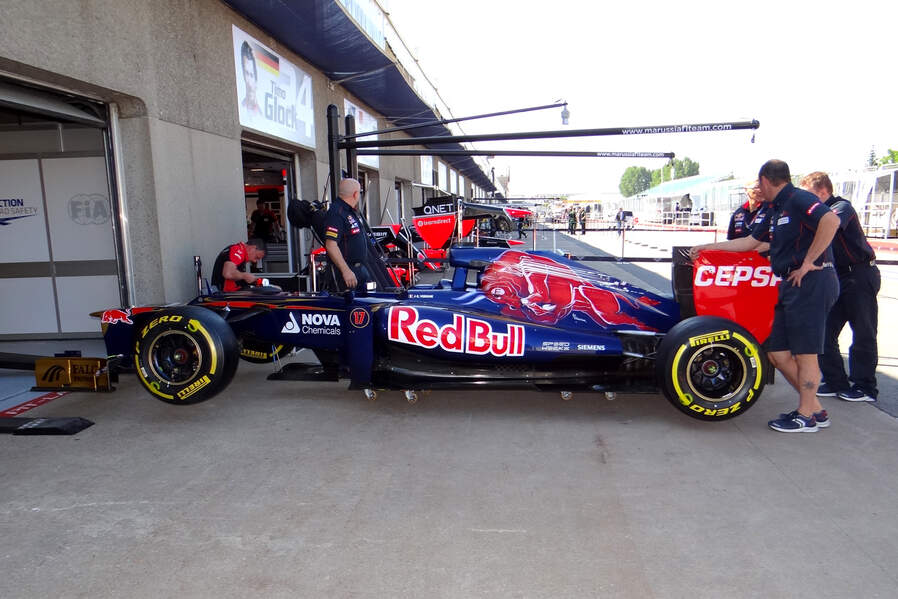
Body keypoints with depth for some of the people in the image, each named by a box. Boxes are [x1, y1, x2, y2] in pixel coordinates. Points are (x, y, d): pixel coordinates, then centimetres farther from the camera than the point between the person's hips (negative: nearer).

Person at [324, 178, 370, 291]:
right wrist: (346, 271, -28)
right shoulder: (336, 213, -18)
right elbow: (331, 245, -25)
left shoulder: (350, 212, 16)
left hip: (360, 268, 10)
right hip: (348, 270, -10)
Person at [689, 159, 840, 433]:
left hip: (811, 281, -9)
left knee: (805, 352, -2)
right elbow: (750, 242, 27)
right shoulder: (774, 212, 19)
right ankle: (815, 409, 21)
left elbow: (831, 220, -27)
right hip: (792, 285, 9)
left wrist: (808, 262, -23)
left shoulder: (799, 199, -10)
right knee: (777, 352, 9)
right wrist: (709, 247, 28)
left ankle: (806, 416, 11)